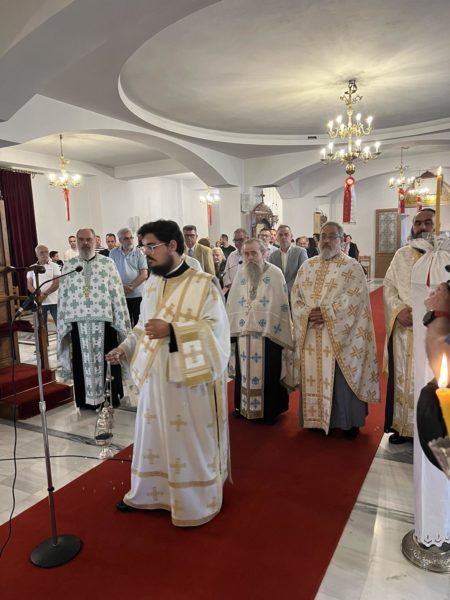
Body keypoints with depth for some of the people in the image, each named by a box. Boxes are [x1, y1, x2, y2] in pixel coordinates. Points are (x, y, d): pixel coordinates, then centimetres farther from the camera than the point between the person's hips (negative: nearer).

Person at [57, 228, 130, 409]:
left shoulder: (107, 263, 2)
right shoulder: (68, 266, 8)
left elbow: (118, 294, 0)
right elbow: (63, 297, 8)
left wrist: (121, 322, -4)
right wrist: (63, 324, 3)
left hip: (104, 320, -1)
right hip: (78, 321, 2)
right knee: (83, 361, 8)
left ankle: (111, 397, 20)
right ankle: (87, 399, 21)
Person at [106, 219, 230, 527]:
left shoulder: (203, 283, -12)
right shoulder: (152, 284, 8)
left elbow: (216, 327, -17)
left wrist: (171, 330, -25)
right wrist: (124, 349, 1)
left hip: (190, 377, -6)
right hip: (156, 375, 6)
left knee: (192, 440, 8)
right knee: (154, 434, 18)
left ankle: (198, 502, 29)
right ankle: (147, 492, 38)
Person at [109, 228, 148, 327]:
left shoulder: (139, 252, 1)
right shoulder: (113, 253, 5)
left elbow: (144, 274, -4)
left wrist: (131, 287, -12)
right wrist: (122, 286, -12)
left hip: (138, 295, -1)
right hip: (121, 295, 1)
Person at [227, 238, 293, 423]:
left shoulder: (275, 273, -7)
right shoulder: (241, 274, 6)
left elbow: (282, 304, -6)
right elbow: (232, 304, 10)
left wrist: (281, 332, -8)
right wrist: (232, 328, 7)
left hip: (269, 333, -4)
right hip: (243, 333, 4)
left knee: (269, 374, 6)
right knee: (244, 372, 13)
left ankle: (270, 410, 21)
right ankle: (243, 406, 29)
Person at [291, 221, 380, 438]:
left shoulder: (352, 266, -2)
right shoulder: (307, 266, 11)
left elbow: (354, 298, -13)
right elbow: (295, 296, 6)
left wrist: (326, 313, -20)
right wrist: (308, 314, -12)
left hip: (340, 335, -4)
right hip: (311, 336, 4)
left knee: (342, 379, 3)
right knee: (314, 377, 10)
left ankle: (349, 422, 19)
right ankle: (316, 418, 26)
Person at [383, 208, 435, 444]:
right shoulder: (402, 254, 8)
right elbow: (388, 285, 7)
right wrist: (399, 309, -11)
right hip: (404, 327, 3)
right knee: (402, 378, 9)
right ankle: (403, 427, 22)